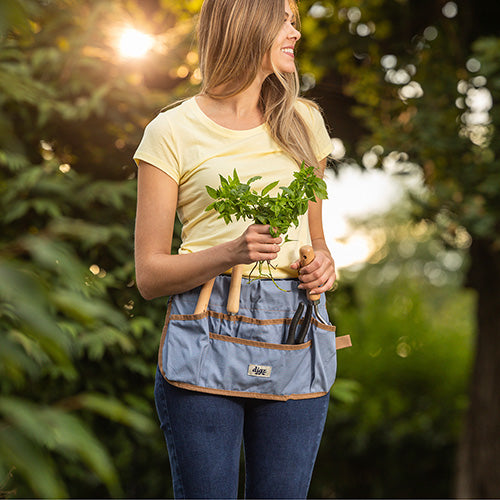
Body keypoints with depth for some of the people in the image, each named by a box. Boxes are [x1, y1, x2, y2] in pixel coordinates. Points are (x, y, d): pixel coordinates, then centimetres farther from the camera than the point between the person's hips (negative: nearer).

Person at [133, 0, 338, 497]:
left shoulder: (303, 122, 14)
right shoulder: (173, 131, 1)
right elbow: (149, 275, -1)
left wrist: (323, 262, 0)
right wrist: (229, 255, -18)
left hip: (294, 344, 4)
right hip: (206, 341, -3)